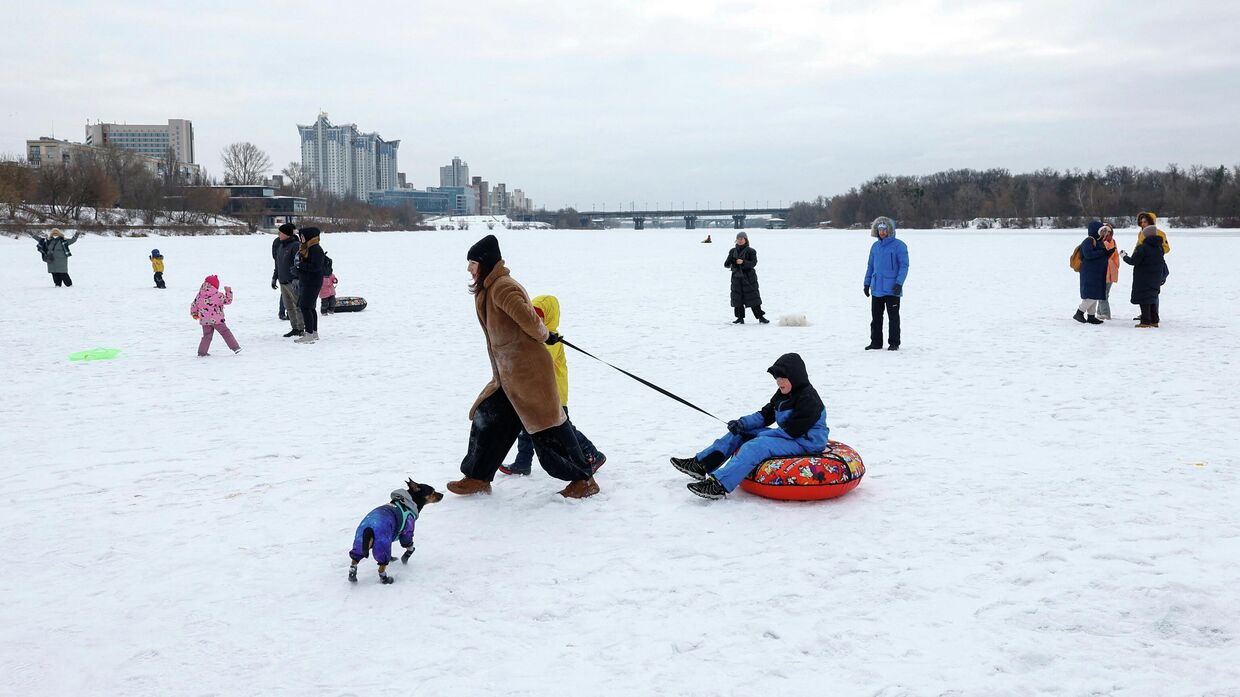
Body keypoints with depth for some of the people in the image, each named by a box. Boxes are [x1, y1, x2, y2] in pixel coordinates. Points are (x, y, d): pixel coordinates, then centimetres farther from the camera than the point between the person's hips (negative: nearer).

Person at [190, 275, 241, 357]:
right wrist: (228, 291, 5)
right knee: (225, 332, 4)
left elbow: (194, 304, 12)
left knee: (207, 336, 14)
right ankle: (235, 347, 3)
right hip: (217, 320, -4)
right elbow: (228, 300, -7)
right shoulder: (218, 295, -12)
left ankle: (201, 352, 11)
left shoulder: (200, 295, 3)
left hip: (204, 321, 5)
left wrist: (194, 313, 29)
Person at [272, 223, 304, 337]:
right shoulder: (281, 246, 15)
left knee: (298, 306, -4)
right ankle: (294, 328, 18)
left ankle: (301, 328, 0)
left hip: (293, 282, -9)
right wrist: (274, 277, 23)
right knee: (289, 307, 11)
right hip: (283, 282, 9)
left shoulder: (295, 246, -12)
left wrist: (297, 279, -25)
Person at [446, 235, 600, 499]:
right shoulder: (489, 289, 15)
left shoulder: (502, 287, -17)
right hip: (507, 376, 10)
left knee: (547, 427, -4)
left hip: (528, 371, -10)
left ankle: (583, 479, 5)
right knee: (486, 419, 14)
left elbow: (528, 319, -23)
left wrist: (544, 336, -6)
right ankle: (478, 477, 25)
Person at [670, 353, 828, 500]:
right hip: (785, 436, 10)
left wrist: (761, 435, -18)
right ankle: (701, 464, 0)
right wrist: (743, 423, -5)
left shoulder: (808, 399, -19)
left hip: (805, 443, -10)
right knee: (738, 433, 5)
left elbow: (792, 431, -23)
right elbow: (765, 415, 13)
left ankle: (720, 485, -41)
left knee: (755, 447, -31)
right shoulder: (783, 394, 11)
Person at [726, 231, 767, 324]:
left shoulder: (750, 251, -2)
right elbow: (727, 264, 10)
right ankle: (740, 318, 12)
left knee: (753, 297, -4)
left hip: (749, 277, -4)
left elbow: (753, 263, -12)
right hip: (736, 277, 4)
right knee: (737, 298, 3)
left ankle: (760, 317, 3)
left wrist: (743, 262, -27)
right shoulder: (733, 251, 11)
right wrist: (728, 264, -14)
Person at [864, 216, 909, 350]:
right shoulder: (875, 246, 11)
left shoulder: (899, 245, -7)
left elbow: (904, 266, -9)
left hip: (892, 289, -6)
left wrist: (899, 283, -17)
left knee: (893, 317, 1)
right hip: (876, 289, 6)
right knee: (876, 317, 9)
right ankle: (876, 342, 17)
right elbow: (870, 266, 17)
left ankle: (894, 343, 8)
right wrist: (867, 283, 11)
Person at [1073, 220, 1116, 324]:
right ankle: (1079, 313, -6)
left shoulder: (1099, 241, 18)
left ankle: (1091, 316, 15)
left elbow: (1102, 257, 22)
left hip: (1099, 273, 10)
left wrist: (1109, 252, 4)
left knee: (1096, 295, 10)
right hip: (1089, 273, -10)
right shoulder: (1088, 241, -11)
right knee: (1091, 295, -14)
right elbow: (1088, 254, -25)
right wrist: (1103, 252, -21)